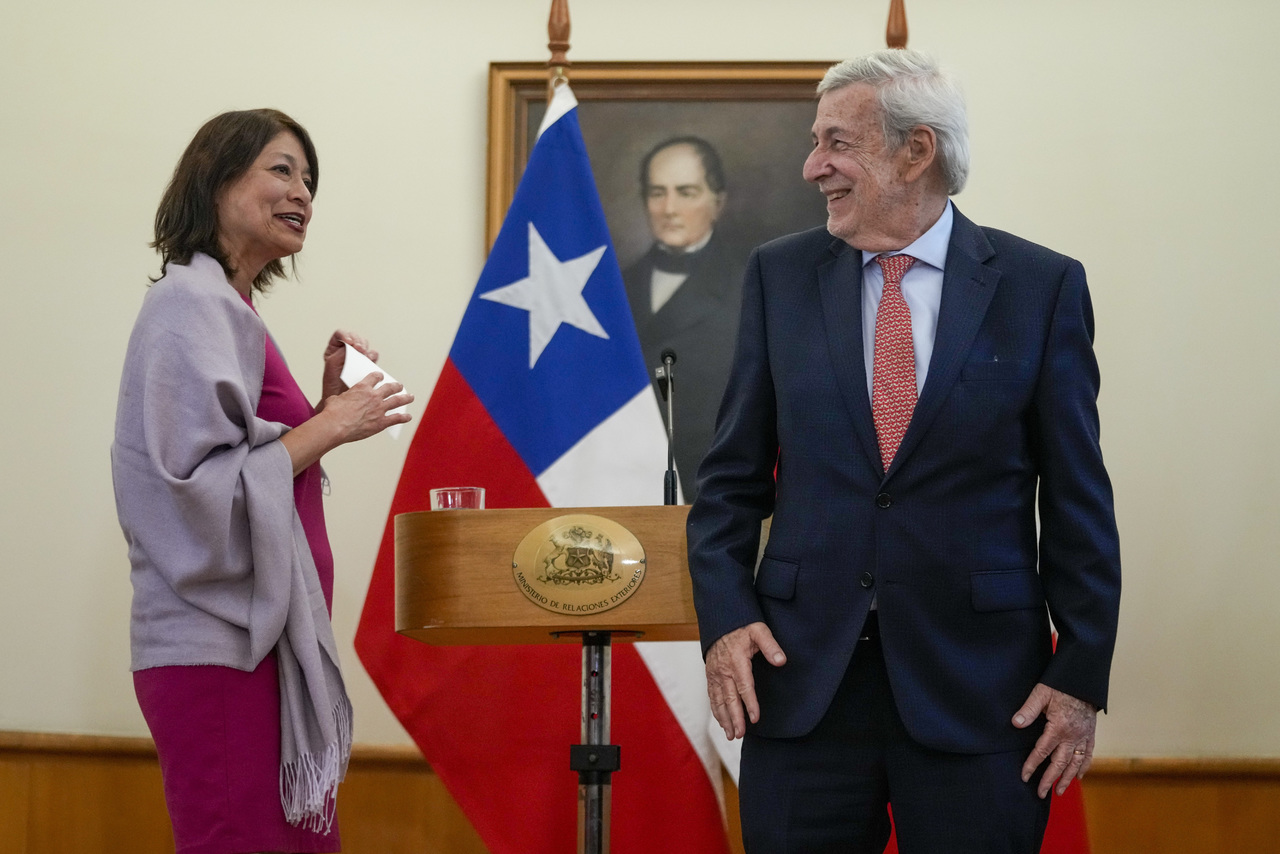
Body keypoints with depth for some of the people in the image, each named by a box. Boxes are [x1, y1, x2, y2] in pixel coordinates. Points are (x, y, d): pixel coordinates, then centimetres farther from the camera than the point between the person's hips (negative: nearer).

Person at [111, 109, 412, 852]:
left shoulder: (231, 308, 17)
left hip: (263, 638, 10)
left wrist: (329, 398, 10)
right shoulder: (192, 304, -11)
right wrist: (328, 428, -14)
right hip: (220, 647, -10)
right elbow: (200, 485, -20)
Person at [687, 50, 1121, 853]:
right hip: (803, 674, 2)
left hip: (977, 688, -2)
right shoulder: (781, 274, 6)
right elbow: (733, 475, 8)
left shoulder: (1041, 285, 0)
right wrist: (725, 616, -5)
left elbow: (1077, 496, 0)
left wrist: (1081, 675, -4)